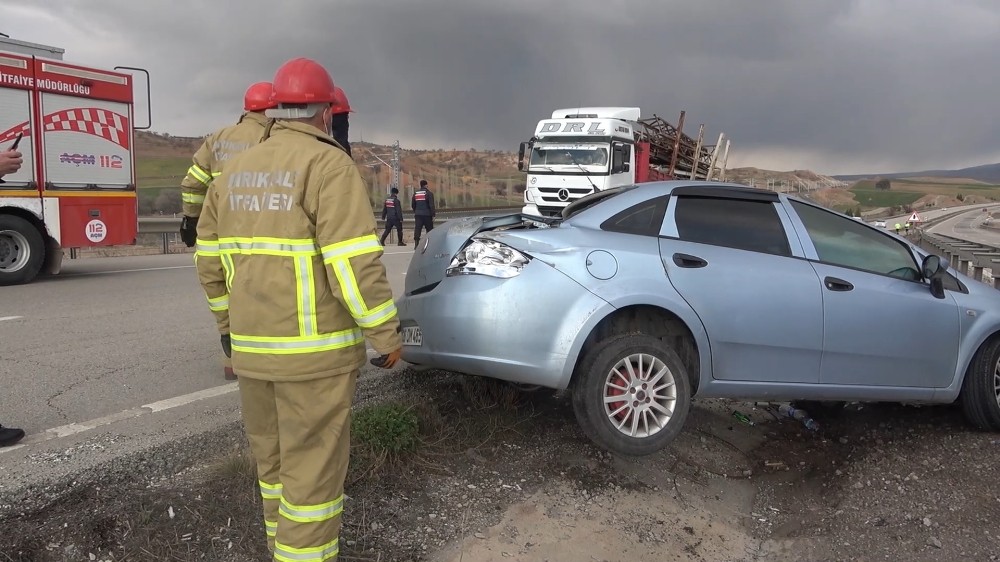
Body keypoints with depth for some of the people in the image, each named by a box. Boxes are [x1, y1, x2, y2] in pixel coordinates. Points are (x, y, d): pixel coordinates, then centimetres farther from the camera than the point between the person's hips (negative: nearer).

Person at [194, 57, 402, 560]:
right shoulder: (329, 165, -11)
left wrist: (229, 323, 26)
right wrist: (385, 335, -11)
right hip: (315, 352, -7)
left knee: (273, 461, 21)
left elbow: (210, 260, 16)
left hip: (251, 348, 7)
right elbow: (354, 264, -19)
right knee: (313, 467, 2)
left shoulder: (234, 171, 11)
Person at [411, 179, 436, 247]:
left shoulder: (415, 193, 10)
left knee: (417, 229, -1)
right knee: (429, 229, 7)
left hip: (418, 214, 4)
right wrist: (433, 214, -11)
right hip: (427, 214, -4)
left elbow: (412, 205, 17)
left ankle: (416, 244, -11)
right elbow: (431, 205, -12)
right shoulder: (428, 193, -6)